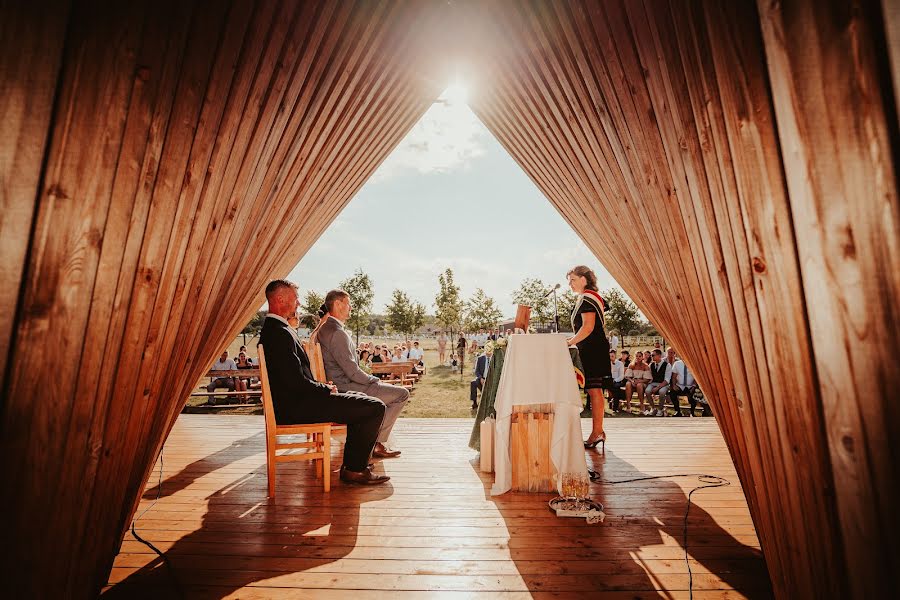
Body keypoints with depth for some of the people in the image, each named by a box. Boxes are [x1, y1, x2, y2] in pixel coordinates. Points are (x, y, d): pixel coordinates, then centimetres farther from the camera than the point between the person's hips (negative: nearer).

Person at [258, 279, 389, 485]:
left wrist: (323, 387, 10)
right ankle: (354, 469, 1)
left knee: (361, 400, 23)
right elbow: (297, 382, -24)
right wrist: (326, 389, -9)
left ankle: (352, 462, 25)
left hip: (293, 401, 11)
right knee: (375, 407, -13)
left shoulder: (271, 328, 14)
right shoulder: (280, 333, -21)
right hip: (297, 407, -11)